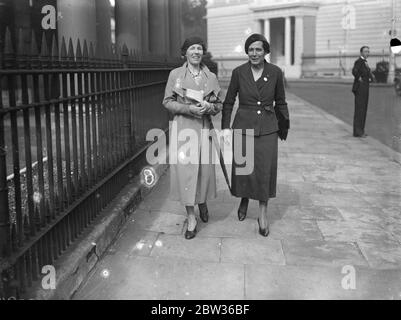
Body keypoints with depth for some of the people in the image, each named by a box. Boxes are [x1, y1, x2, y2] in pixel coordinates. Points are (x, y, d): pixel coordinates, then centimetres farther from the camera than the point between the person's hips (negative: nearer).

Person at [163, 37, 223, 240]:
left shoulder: (211, 77, 7)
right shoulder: (175, 74, 2)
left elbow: (219, 105, 10)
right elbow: (167, 101, 2)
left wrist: (208, 107, -12)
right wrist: (189, 108, -13)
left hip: (204, 127, 2)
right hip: (182, 126, -1)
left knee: (204, 167, 5)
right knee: (184, 168, -3)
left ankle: (202, 202, 37)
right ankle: (191, 218, 9)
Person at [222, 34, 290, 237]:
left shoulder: (275, 72, -2)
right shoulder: (239, 72, -3)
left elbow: (280, 103, 8)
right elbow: (228, 102, 5)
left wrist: (284, 128, 12)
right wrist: (226, 127, -4)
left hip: (267, 128, 0)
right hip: (243, 126, 1)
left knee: (266, 170, -1)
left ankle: (263, 214, 13)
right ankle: (244, 199, 38)